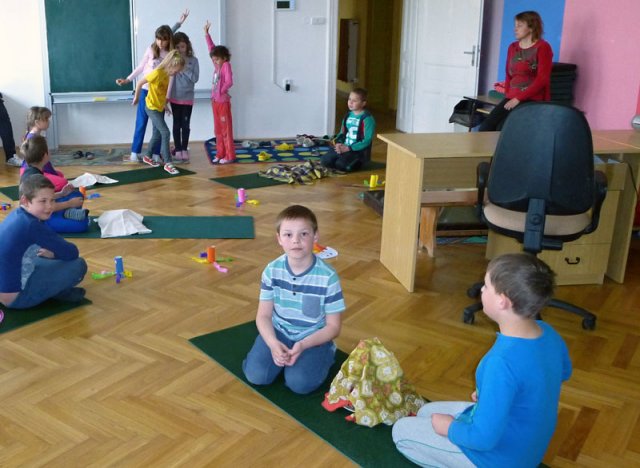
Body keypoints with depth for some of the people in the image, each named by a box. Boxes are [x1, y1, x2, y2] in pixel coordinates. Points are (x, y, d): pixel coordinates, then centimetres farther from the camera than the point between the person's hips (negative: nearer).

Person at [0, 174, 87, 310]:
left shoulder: (16, 215, 2)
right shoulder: (31, 225, -24)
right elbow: (71, 253, -16)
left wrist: (52, 252, 2)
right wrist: (54, 252, 3)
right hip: (15, 297, -9)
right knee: (78, 265, -8)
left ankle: (54, 290, 10)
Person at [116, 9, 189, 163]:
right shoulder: (151, 50, -4)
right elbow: (141, 67, 6)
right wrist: (127, 79, 3)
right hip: (146, 91, 0)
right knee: (141, 123, 3)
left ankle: (156, 155, 11)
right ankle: (135, 154, 8)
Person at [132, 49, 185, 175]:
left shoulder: (167, 75, 0)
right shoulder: (157, 73, -23)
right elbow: (140, 83, -14)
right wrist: (136, 98, -2)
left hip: (160, 107, 8)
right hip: (151, 107, -8)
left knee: (157, 134, 16)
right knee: (165, 132, -15)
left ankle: (147, 156, 36)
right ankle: (167, 163, -11)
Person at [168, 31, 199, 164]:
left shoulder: (193, 60, -1)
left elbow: (195, 78, -8)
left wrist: (185, 69, -16)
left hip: (188, 98, 0)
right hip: (175, 97, 0)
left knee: (185, 124, 5)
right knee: (177, 124, 6)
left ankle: (184, 151, 12)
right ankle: (178, 151, 12)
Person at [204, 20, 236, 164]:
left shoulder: (226, 65, -11)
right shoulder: (217, 65, 9)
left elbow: (229, 82, -23)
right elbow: (211, 48, 13)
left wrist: (221, 90, -12)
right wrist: (206, 33, 12)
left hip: (223, 101, -8)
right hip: (215, 101, 8)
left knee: (226, 129, -3)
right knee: (218, 130, 11)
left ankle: (230, 156, 2)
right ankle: (220, 154, 18)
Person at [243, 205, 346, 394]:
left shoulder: (328, 277, -18)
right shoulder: (272, 271, -9)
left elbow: (333, 327, -10)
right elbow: (263, 316, -3)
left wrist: (303, 345, -24)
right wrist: (273, 343, -22)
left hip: (314, 338, -2)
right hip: (279, 333, 3)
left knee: (299, 382, -25)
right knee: (256, 375, -18)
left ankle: (323, 356, 6)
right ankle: (280, 353, 11)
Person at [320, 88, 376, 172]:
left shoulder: (367, 119, -14)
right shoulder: (348, 115, 10)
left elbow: (367, 140, -18)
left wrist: (348, 148, -20)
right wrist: (339, 143, -7)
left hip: (359, 150, -7)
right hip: (343, 147, 7)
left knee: (341, 164, -28)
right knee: (324, 160, -10)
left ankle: (357, 162, 2)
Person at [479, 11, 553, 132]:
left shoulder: (542, 47, -4)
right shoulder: (512, 47, 17)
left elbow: (542, 79, -11)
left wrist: (518, 98, -16)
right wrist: (508, 96, 5)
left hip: (533, 100, -6)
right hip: (512, 98, 6)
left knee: (503, 128, -26)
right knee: (485, 128, -16)